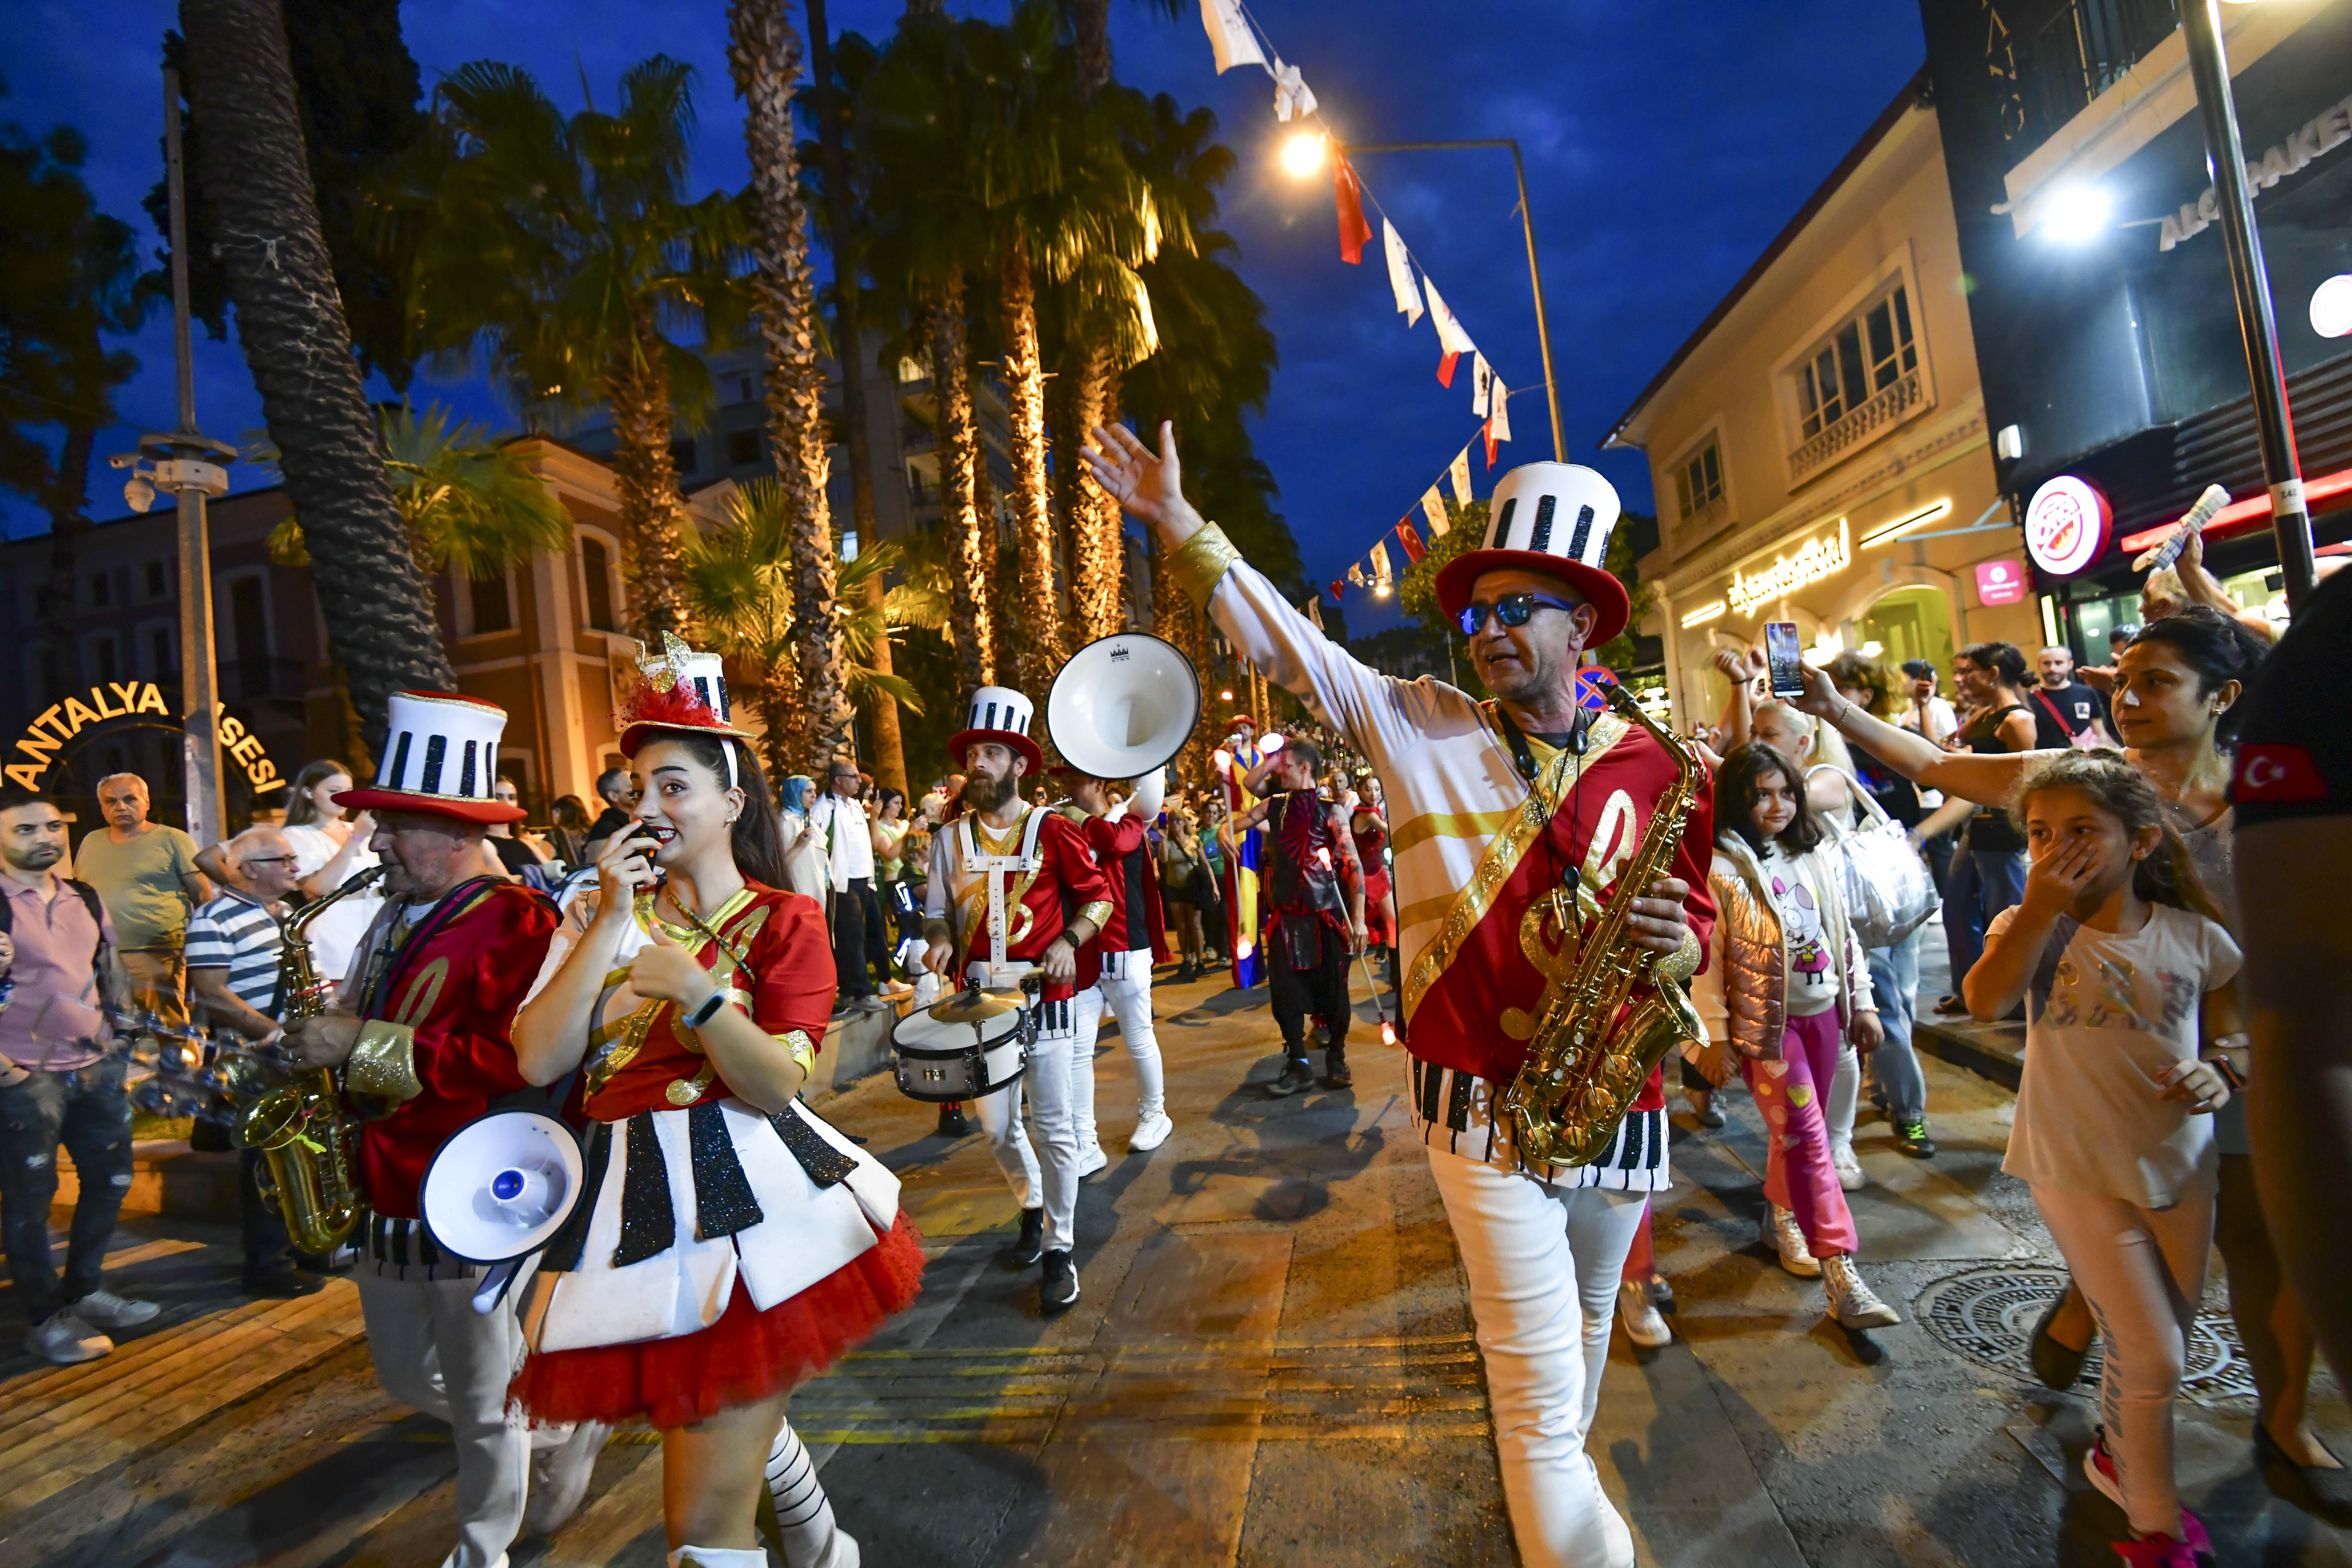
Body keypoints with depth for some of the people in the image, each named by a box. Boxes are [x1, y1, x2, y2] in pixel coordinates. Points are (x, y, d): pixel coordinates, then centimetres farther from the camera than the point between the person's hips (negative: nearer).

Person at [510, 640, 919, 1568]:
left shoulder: (784, 921, -3)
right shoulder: (602, 913, 8)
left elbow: (778, 1085, -14)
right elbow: (538, 1061, -5)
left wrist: (699, 992, -28)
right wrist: (612, 919, -10)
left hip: (742, 1202, -5)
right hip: (630, 1207, 5)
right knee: (738, 1418, 25)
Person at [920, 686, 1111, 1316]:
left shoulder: (1053, 831, -4)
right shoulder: (950, 838, 6)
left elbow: (1098, 896, 1)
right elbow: (937, 910, 12)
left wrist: (1069, 940, -15)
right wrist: (940, 941, -9)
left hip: (1045, 995, -3)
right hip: (979, 997, 4)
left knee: (1055, 1127, 0)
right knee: (996, 1127, 12)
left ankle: (1059, 1250, 15)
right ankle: (1032, 1206, 40)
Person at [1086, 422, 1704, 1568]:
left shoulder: (1648, 767, -2)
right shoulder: (1421, 727, -6)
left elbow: (1695, 920, 4)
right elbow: (1285, 643, -5)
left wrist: (1672, 940, -20)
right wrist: (1177, 524, -9)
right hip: (1483, 1111, -4)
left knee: (1585, 1318, 28)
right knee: (1540, 1389, -1)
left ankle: (1545, 1474, 57)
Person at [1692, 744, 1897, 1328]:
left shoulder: (1810, 856, 7)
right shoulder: (1717, 868, -14)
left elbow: (1844, 933, 13)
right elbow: (1707, 958, -13)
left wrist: (1862, 1002, 10)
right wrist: (1715, 1036, -12)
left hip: (1822, 1011, 6)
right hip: (1764, 1022, -6)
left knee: (1800, 1132, 16)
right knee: (1806, 1139, -8)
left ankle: (1782, 1217, 39)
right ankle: (1842, 1277, -5)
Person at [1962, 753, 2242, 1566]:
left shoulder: (2195, 937, -5)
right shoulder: (2029, 926, -11)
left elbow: (2232, 1038, 7)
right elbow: (1987, 1002, -30)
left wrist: (2219, 1074, -15)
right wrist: (2039, 906, -29)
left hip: (2181, 1165, 4)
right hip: (2079, 1172, -3)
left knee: (2167, 1341, 19)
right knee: (2153, 1356, -2)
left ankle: (2120, 1459, 46)